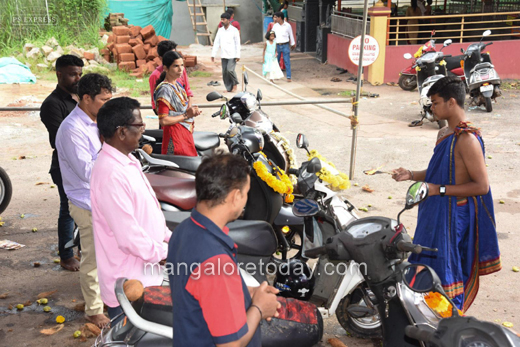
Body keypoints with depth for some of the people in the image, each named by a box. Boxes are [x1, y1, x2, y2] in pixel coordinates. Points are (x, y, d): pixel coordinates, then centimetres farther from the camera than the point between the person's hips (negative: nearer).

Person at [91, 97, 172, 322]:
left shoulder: (127, 161, 8)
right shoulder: (111, 174, -26)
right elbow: (129, 237, -26)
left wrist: (170, 237, 8)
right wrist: (166, 253, -15)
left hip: (145, 276, 9)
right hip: (130, 287, -9)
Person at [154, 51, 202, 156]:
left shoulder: (177, 83, 12)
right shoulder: (164, 89, -17)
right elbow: (163, 120, -21)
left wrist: (190, 110, 3)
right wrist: (186, 115, -18)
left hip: (186, 130, 10)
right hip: (174, 133, -10)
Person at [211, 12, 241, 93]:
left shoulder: (234, 30, -4)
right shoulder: (220, 30, 9)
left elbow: (237, 43, -4)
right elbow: (216, 43, 10)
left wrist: (238, 55, -11)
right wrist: (213, 54, 5)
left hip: (232, 55, -5)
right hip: (223, 55, 5)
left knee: (230, 70, -17)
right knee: (224, 72, 2)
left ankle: (235, 84, 7)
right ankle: (229, 88, 13)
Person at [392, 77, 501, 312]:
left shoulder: (467, 139, -21)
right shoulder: (444, 134, 9)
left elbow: (481, 186, -23)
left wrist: (439, 190, -23)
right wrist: (412, 175, 7)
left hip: (453, 216, -9)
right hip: (436, 212, 9)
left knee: (446, 271, 1)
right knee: (428, 266, 19)